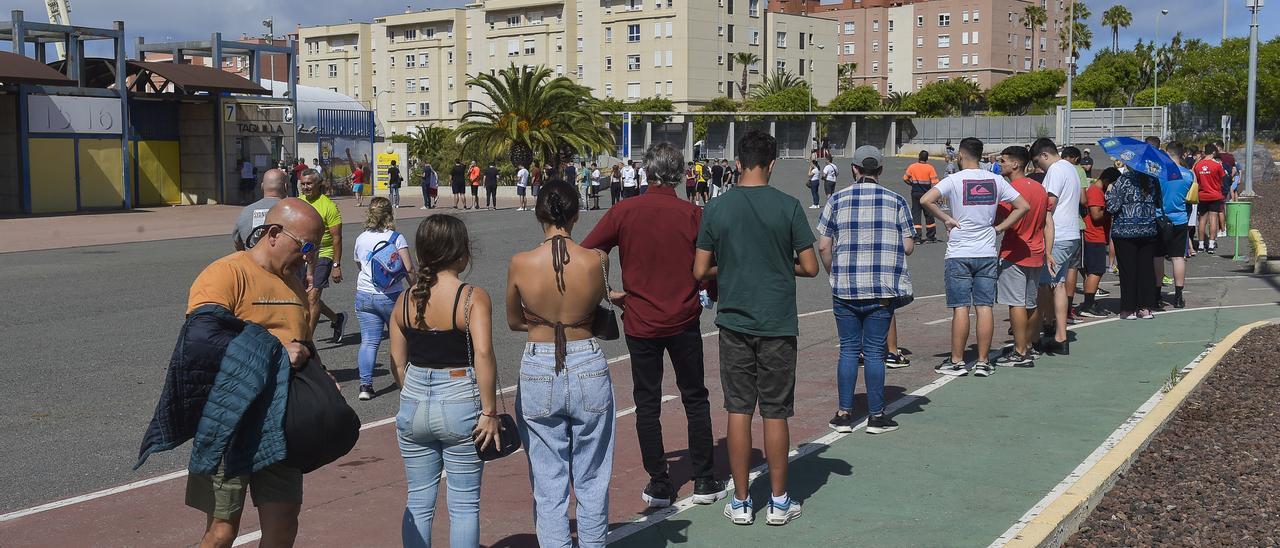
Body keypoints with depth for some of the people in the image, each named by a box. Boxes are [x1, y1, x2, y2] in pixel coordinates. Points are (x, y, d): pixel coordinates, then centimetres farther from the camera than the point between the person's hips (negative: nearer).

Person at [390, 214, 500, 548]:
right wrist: (489, 413, -15)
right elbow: (483, 355, -20)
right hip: (461, 405, -4)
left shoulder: (405, 300, 3)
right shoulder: (473, 297, -11)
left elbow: (397, 362, 7)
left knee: (419, 500, 14)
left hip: (414, 404, 4)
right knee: (464, 504, 6)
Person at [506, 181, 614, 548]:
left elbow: (514, 322, 4)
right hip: (588, 369, 0)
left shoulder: (520, 264, -10)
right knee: (591, 481, 15)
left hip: (538, 372, 0)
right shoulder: (597, 261, -10)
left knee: (548, 483, 10)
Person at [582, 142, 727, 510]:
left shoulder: (624, 212, -6)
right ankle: (704, 482, 16)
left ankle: (658, 484, 11)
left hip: (640, 323, 0)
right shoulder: (693, 215, -8)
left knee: (647, 403, 10)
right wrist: (704, 292, 14)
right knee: (695, 399, 13)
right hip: (683, 321, 0)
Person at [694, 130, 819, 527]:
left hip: (734, 322, 1)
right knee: (775, 413, 7)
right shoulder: (788, 206, -7)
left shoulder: (717, 208, -3)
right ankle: (779, 502, 15)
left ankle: (740, 503, 13)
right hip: (777, 324, -1)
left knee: (738, 410, 8)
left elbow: (701, 272, -1)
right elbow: (810, 267, -6)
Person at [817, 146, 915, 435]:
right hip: (883, 289, -1)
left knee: (848, 349, 9)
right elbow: (908, 247, 1)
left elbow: (824, 246, 1)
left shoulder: (837, 200, 2)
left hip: (845, 288, 1)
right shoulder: (896, 201, 2)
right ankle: (876, 416, 10)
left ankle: (844, 414, 12)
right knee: (874, 351, 5)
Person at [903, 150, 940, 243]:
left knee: (916, 214, 3)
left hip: (915, 193, 0)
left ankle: (918, 237, -4)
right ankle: (931, 236, 21)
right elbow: (934, 182, -11)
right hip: (927, 193, 0)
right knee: (929, 214, 12)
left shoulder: (912, 167, -3)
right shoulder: (930, 168, -7)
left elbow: (905, 179, 1)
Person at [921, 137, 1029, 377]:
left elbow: (926, 200, -21)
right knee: (985, 307, 4)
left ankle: (957, 361, 4)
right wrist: (998, 228, 6)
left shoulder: (954, 180, -8)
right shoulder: (996, 181, 4)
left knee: (961, 308, -1)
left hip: (959, 254, -3)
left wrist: (946, 219, -8)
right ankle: (983, 362, 6)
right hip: (987, 253, 3)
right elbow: (1024, 206, 5)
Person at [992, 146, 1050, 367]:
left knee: (1016, 303, -5)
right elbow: (1049, 224, 11)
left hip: (1014, 255, -8)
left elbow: (997, 221, -15)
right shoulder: (1040, 189, 12)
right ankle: (1026, 347, 21)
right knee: (1031, 305, 13)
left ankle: (1020, 354, -5)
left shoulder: (1011, 189, -13)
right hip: (1035, 256, 8)